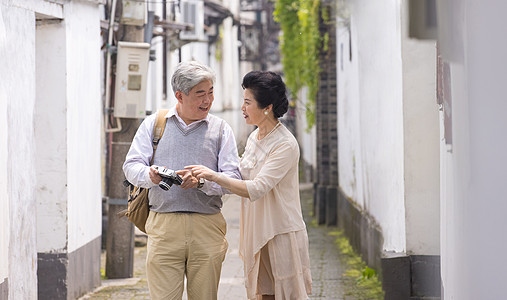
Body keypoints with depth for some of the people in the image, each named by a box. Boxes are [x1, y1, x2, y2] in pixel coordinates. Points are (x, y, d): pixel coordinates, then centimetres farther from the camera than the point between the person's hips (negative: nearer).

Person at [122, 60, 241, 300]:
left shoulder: (220, 128, 10)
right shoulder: (153, 124, 11)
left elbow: (233, 177, 2)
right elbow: (132, 166, 4)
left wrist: (201, 181, -17)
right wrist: (149, 175, -19)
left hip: (207, 228, 1)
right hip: (163, 225, -1)